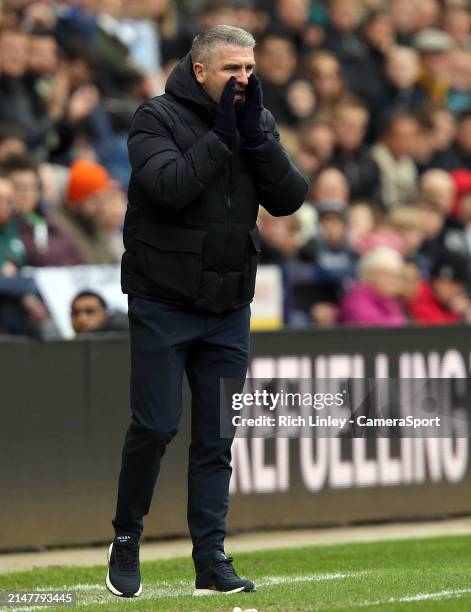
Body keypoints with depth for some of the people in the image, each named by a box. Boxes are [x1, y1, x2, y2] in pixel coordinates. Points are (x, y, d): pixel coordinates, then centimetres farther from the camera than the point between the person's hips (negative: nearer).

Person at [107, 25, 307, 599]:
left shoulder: (257, 121, 6)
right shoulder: (157, 117, -8)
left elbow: (289, 199, -4)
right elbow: (170, 186, -23)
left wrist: (254, 135, -15)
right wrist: (220, 134, -20)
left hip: (229, 309, 4)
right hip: (162, 303, -4)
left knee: (217, 438, 4)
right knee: (155, 426, -4)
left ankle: (210, 559, 8)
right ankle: (126, 537, 15)